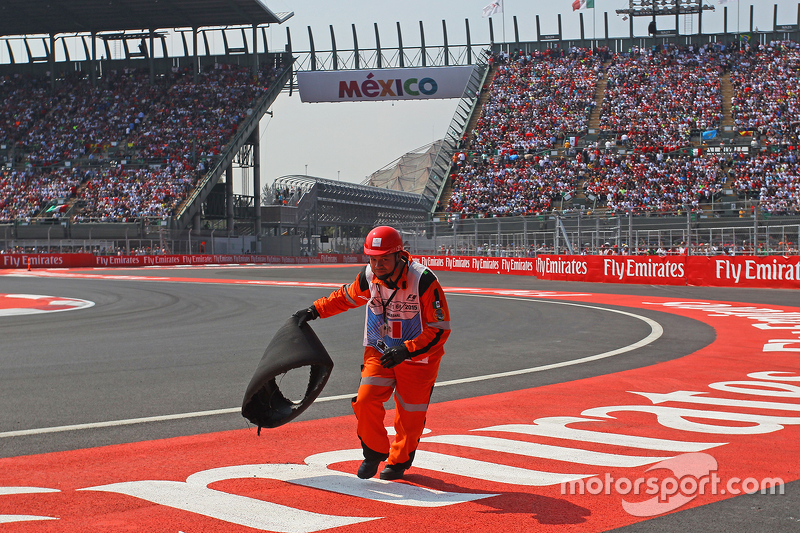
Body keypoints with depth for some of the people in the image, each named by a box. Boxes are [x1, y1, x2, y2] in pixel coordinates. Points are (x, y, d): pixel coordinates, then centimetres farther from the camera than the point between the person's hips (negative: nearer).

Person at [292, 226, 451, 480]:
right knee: (366, 400, -13)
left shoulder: (423, 280, -25)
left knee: (410, 415, 5)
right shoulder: (368, 277, -10)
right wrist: (314, 311, 8)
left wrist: (406, 350, -31)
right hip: (378, 352, 3)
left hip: (418, 357, -3)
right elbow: (346, 297, 14)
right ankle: (374, 452, 12)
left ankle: (399, 461, 33)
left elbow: (440, 329, -22)